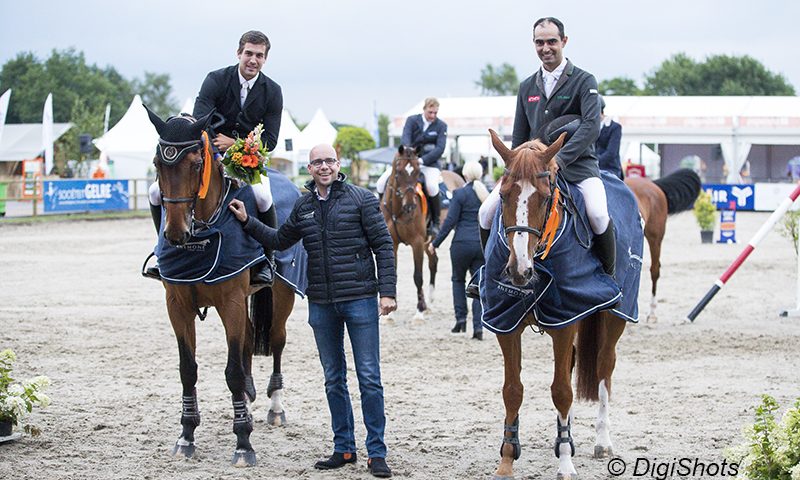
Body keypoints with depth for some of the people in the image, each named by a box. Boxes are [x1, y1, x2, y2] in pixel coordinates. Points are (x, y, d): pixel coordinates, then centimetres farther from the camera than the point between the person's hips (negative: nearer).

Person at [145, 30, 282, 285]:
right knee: (158, 191, -15)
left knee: (262, 196, -35)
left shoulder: (272, 91, -3)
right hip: (212, 154, 1)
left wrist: (236, 143, -18)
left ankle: (267, 260, -13)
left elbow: (270, 140, -3)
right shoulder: (216, 80, -8)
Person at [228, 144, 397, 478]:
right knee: (334, 380, 11)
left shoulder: (361, 199, -4)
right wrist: (248, 222, 13)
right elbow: (280, 241, 24)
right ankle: (343, 449, 21)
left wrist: (387, 292, -12)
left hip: (360, 300, -5)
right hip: (321, 304, 5)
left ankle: (377, 453, 3)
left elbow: (383, 246, -5)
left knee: (369, 378, -3)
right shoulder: (303, 207, 9)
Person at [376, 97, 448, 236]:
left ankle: (435, 223, -13)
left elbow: (440, 149, -13)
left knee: (432, 187, -33)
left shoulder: (441, 126, -1)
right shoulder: (412, 120, 2)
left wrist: (422, 160, -28)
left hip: (429, 163, -2)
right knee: (381, 183, -14)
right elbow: (405, 138, -16)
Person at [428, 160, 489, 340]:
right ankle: (478, 326, -3)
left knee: (458, 279, 18)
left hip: (462, 243, -3)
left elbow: (450, 221, -10)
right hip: (484, 245, 3)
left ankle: (461, 318, 10)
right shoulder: (488, 194, 6)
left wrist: (435, 243, -2)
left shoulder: (459, 194, -7)